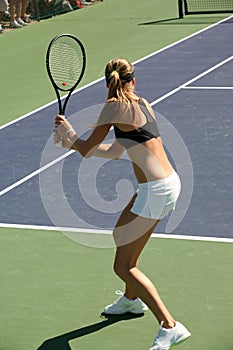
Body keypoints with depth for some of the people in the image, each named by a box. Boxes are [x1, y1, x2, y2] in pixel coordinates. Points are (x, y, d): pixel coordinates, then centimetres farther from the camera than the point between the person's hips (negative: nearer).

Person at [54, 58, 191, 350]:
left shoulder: (115, 106, -10)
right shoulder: (142, 104, 14)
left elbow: (86, 150, -2)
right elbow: (115, 151, 21)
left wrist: (68, 132, 17)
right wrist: (73, 141, 24)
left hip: (156, 191, -9)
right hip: (169, 183, 9)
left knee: (123, 266, -4)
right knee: (122, 235, 30)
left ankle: (169, 326, -11)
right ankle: (132, 299, 50)